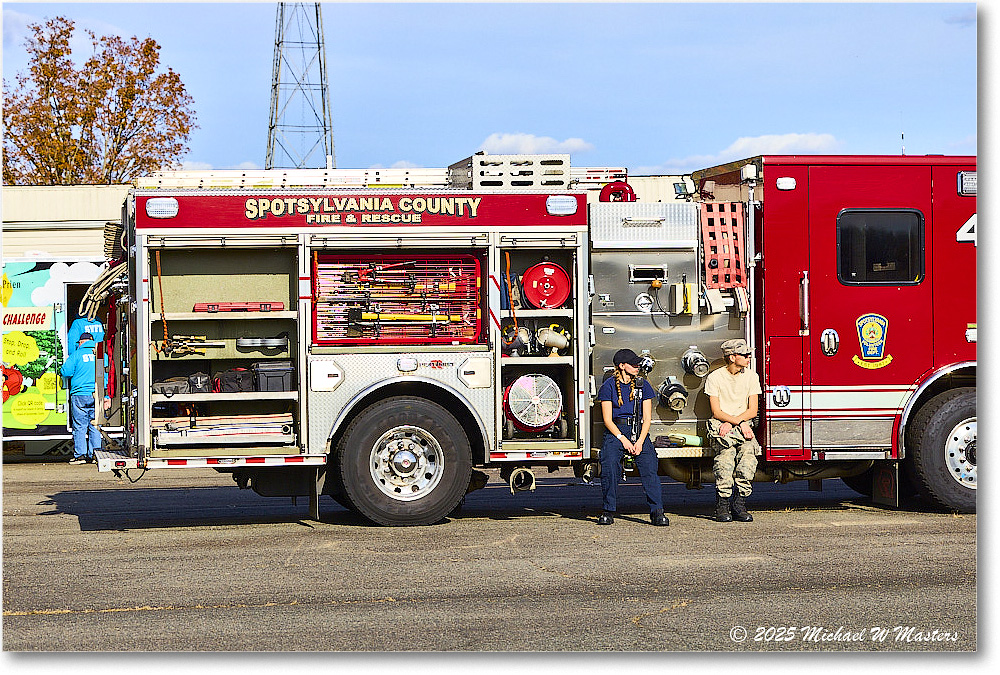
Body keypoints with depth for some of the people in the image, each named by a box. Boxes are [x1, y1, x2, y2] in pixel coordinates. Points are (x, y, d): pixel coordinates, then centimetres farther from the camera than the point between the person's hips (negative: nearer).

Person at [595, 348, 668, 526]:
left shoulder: (643, 385, 9)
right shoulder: (609, 386, 2)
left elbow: (647, 418, 5)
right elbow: (607, 419, -1)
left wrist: (640, 441, -9)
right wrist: (623, 439, -14)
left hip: (639, 431, 2)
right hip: (615, 431, -2)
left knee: (649, 467, -19)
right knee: (609, 465, -25)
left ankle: (657, 512, -21)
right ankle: (608, 511, -15)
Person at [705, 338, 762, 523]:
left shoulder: (751, 376, 8)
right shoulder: (715, 377, -1)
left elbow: (752, 411, 4)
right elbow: (717, 412, -6)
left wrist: (731, 423, -12)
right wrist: (739, 422, -20)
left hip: (743, 426, 3)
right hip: (720, 425, -3)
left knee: (748, 451, -30)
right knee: (726, 452, -34)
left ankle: (739, 506, -23)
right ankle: (722, 507, -26)